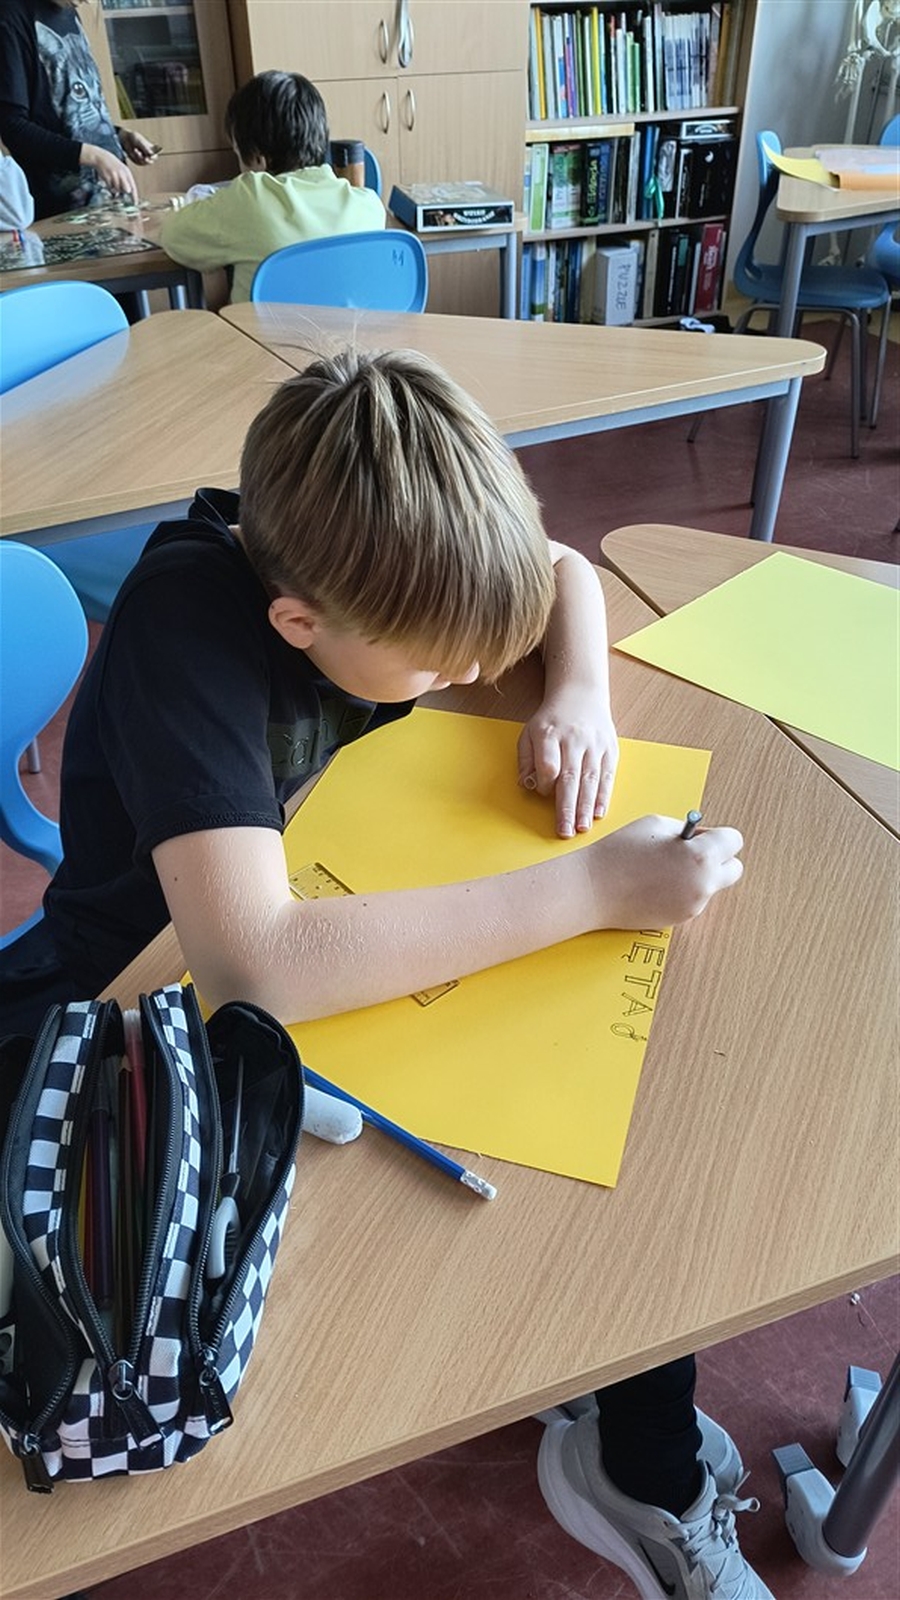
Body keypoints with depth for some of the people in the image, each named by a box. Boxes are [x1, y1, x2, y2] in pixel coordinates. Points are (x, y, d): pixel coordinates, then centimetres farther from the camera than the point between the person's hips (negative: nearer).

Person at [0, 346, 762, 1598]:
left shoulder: (349, 538, -15)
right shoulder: (184, 626, -34)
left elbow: (566, 572, 3)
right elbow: (252, 967, -46)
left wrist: (581, 698, -19)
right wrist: (588, 887, -40)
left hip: (334, 924, 6)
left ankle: (650, 1471, 9)